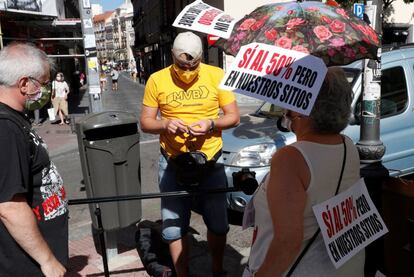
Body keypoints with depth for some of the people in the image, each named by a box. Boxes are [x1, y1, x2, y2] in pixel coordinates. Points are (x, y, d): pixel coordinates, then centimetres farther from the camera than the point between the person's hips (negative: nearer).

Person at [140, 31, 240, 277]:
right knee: (174, 228, 8)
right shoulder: (157, 80, -4)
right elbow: (145, 122, 1)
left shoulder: (217, 75, -5)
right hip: (172, 164, 0)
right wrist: (165, 124, -20)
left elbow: (234, 116, -1)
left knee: (218, 224, 15)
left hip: (211, 162, 1)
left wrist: (211, 124, -20)